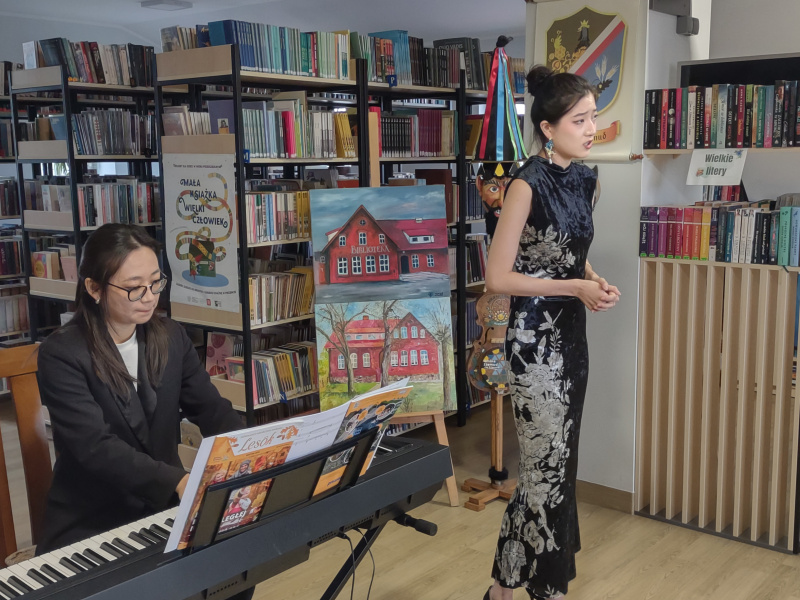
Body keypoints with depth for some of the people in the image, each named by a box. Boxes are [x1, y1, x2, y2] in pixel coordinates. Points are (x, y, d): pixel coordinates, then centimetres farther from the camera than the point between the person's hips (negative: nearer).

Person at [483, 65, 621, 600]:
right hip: (535, 339, -8)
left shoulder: (584, 179, 7)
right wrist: (575, 288, -18)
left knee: (557, 462, 15)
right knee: (547, 468, 0)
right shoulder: (529, 184, -16)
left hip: (572, 334, 8)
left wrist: (598, 281, 0)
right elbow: (498, 277, -17)